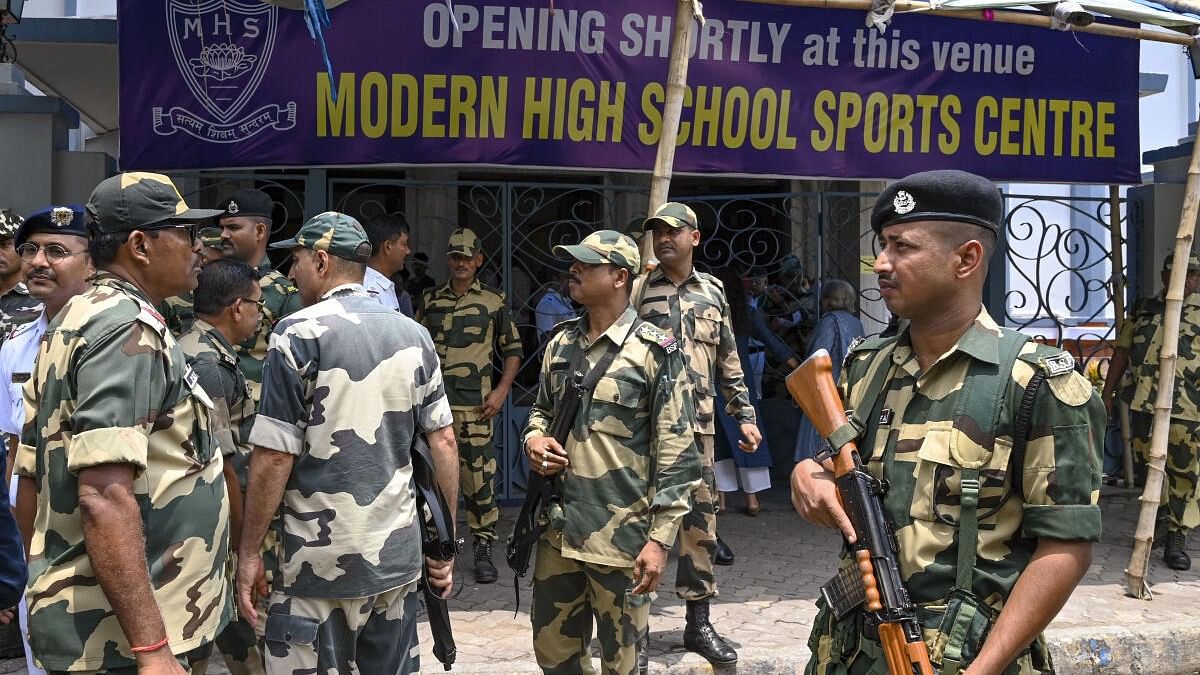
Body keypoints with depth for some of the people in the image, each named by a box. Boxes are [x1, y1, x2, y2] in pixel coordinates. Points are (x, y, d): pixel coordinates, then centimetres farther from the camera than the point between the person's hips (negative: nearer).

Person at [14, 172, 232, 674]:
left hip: (75, 614, 9)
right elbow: (105, 497, -26)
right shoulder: (129, 329, -17)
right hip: (120, 634, -9)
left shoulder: (73, 322, 13)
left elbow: (30, 488, 17)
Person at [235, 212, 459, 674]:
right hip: (398, 555, 5)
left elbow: (274, 458, -11)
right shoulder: (414, 335, 5)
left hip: (322, 563, -5)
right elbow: (443, 443, 6)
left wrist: (248, 552, -3)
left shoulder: (299, 335, -9)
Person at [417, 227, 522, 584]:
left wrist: (501, 390, -3)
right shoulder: (430, 300, 12)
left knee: (479, 478, -5)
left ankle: (483, 550, 5)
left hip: (473, 404, -3)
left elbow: (513, 350, 8)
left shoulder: (493, 301, 5)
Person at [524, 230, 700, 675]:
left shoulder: (654, 352, -9)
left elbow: (676, 451, -11)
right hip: (559, 530, 6)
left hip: (621, 536, -6)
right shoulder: (560, 346, 9)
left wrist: (660, 537, -15)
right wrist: (534, 440, -1)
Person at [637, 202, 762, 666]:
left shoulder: (713, 292, 11)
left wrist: (744, 415, 12)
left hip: (698, 425, 3)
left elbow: (728, 361, 16)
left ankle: (698, 623, 17)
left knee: (699, 520, 7)